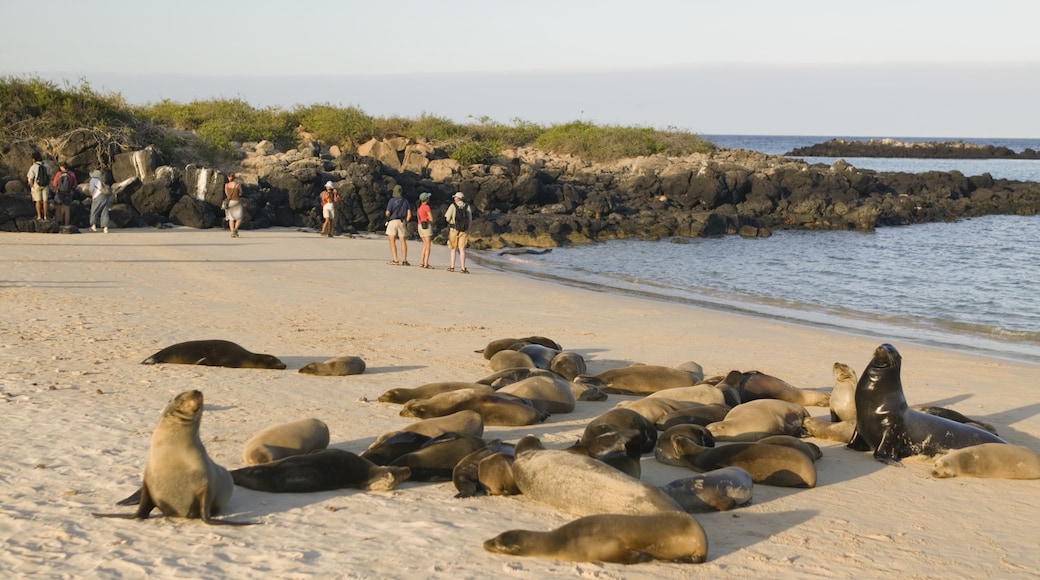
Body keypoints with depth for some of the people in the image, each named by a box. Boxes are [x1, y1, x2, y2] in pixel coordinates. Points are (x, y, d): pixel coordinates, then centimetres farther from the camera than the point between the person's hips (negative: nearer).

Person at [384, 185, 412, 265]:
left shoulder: (392, 200, -5)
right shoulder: (405, 201, 8)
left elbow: (387, 213, -10)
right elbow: (409, 214, 2)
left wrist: (388, 217, 13)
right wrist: (405, 223, 13)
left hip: (392, 222, -3)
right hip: (402, 222, 4)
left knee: (392, 242, -1)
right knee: (403, 242, 8)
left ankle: (395, 260, -11)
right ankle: (404, 260, -1)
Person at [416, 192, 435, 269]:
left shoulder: (419, 207, 14)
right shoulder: (426, 207, -11)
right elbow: (431, 219, -12)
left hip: (420, 226, 8)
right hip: (427, 226, -8)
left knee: (425, 245, 15)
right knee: (428, 246, -6)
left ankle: (421, 262, 9)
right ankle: (426, 263, -12)